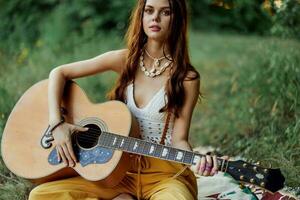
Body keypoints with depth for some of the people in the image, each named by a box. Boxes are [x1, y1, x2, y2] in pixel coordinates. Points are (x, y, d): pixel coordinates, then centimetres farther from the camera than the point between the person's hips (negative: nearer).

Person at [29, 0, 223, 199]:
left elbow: (178, 140, -6)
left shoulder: (187, 78, -7)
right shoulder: (125, 60, 1)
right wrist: (57, 123, -10)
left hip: (164, 173, -2)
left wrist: (196, 162, -28)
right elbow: (59, 73, 4)